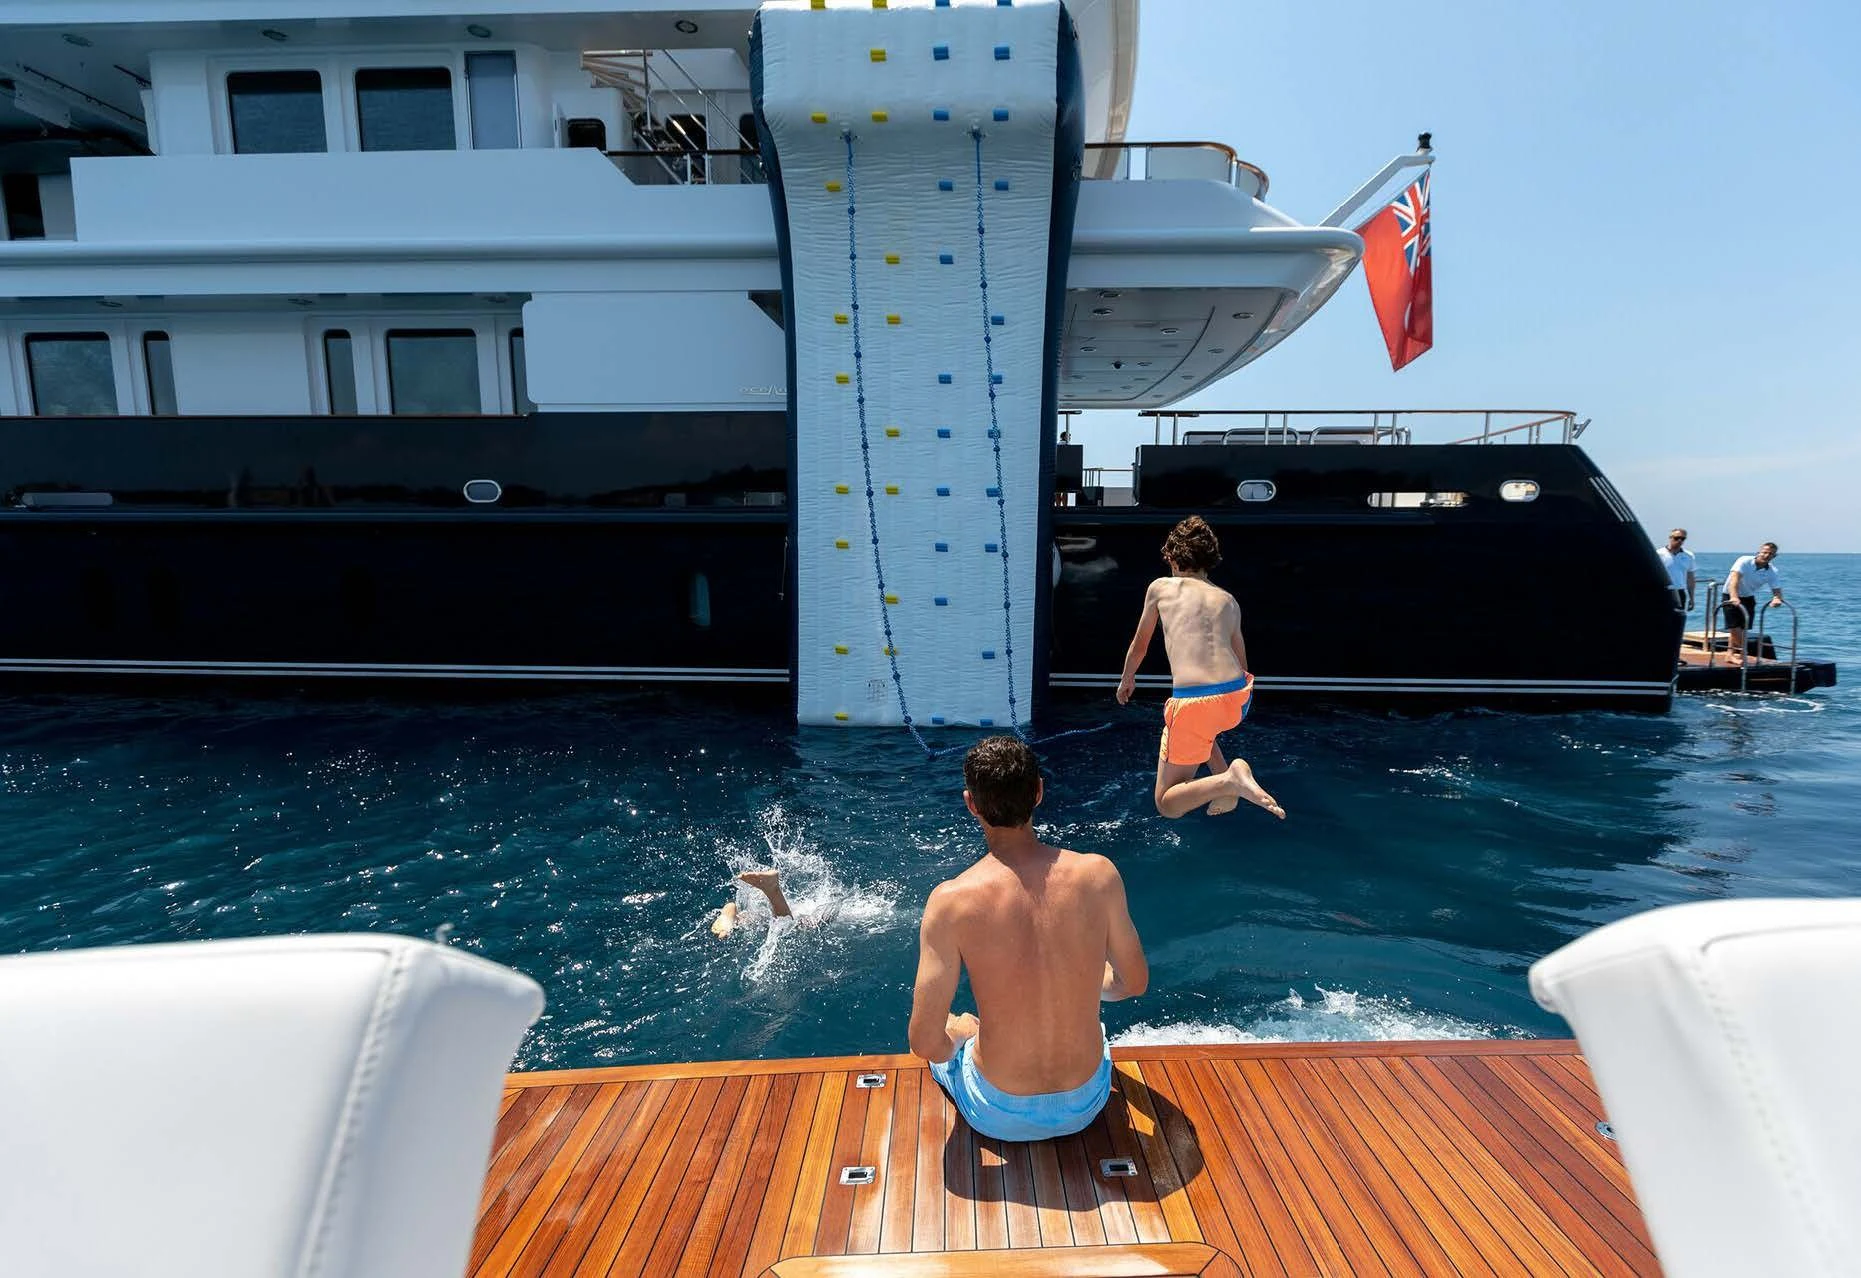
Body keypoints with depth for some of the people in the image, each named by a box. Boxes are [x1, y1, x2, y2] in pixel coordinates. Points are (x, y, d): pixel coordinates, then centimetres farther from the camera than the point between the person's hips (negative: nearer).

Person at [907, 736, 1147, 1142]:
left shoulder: (951, 900, -24)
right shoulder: (1098, 874, -17)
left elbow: (925, 1043, -19)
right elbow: (1133, 982, -1)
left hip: (1000, 1118, -2)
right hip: (1086, 1106, 2)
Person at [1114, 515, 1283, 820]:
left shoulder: (1160, 588, 12)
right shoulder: (1229, 601, 20)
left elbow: (1139, 646, 24)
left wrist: (1127, 679, 44)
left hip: (1193, 702, -5)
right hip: (1238, 699, 5)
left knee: (1167, 804, 8)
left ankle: (1228, 781, -19)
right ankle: (1225, 779, 18)